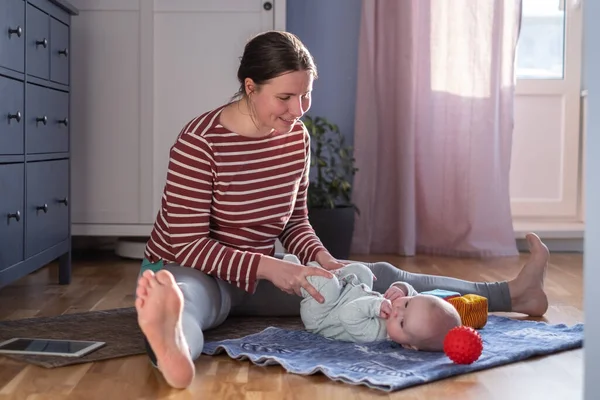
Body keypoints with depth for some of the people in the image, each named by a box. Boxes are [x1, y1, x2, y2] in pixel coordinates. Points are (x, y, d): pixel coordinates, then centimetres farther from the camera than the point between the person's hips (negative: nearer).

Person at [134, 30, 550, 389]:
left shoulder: (296, 136, -3)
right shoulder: (200, 141, -22)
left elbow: (294, 220, 8)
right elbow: (188, 244, -23)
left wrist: (321, 257, -13)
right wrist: (269, 267, -32)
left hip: (257, 274, 5)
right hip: (192, 271, -4)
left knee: (381, 278, -3)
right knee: (181, 301, -44)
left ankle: (511, 294, 4)